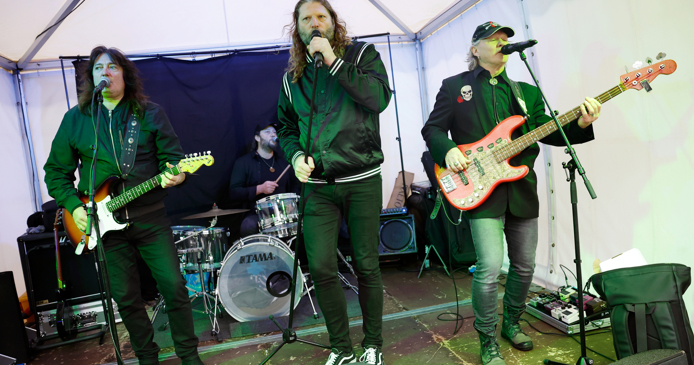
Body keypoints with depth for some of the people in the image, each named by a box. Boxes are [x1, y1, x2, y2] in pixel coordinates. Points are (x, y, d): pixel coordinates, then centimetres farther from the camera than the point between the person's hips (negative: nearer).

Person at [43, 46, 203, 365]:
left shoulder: (150, 114, 3)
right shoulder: (75, 119, 6)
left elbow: (172, 156, 2)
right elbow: (56, 171, 10)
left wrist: (174, 174, -20)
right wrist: (73, 206, -3)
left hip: (150, 218, -1)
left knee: (174, 286, -3)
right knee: (126, 298, 8)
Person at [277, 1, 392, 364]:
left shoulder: (362, 54, 4)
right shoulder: (292, 78, 13)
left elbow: (379, 98, -15)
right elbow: (286, 128, 21)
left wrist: (333, 61, -16)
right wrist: (295, 155, 0)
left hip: (362, 181, -2)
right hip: (317, 186, 3)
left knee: (366, 265, 4)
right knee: (320, 268, -2)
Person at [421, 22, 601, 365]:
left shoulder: (527, 92, 17)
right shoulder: (454, 86, 7)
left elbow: (547, 132, 8)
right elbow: (432, 128, 5)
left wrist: (579, 125, -10)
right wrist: (447, 151, -14)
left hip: (522, 191, 5)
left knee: (524, 266, 12)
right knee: (490, 267, -14)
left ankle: (511, 324, 36)